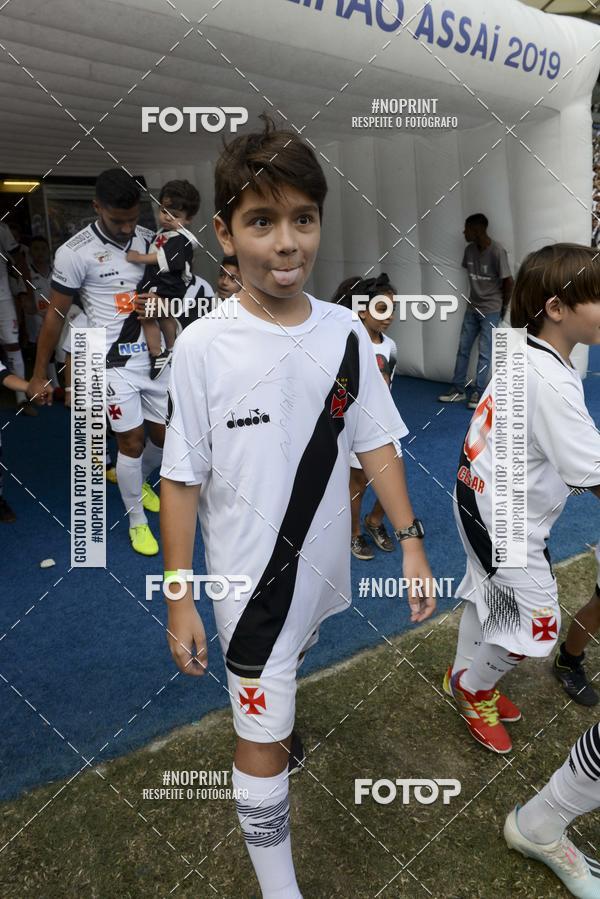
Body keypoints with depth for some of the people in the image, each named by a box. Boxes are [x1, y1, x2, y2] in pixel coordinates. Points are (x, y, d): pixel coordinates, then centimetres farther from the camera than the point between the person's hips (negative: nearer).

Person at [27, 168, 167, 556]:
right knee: (132, 441, -3)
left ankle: (137, 479, 45)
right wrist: (39, 374, -3)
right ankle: (137, 520, 19)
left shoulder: (150, 240, 1)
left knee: (164, 436, 12)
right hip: (113, 361, -5)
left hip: (152, 354, 5)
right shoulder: (75, 252, -14)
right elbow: (56, 314, -7)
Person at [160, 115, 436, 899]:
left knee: (290, 661, 32)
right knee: (263, 747, 6)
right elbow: (182, 481, -13)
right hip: (249, 576, -4)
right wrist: (179, 597, -10)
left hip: (324, 564, 5)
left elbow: (375, 443, 0)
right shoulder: (203, 346, -19)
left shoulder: (344, 332, -8)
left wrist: (410, 539, -4)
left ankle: (270, 713, 65)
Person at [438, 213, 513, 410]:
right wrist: (477, 295, 14)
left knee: (484, 352, -2)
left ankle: (478, 392, 6)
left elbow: (508, 281, -13)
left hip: (491, 310, -6)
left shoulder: (497, 251, -18)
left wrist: (503, 306, -4)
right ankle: (458, 389, 15)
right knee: (463, 349, 7)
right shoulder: (470, 250, 1)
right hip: (472, 308, 6)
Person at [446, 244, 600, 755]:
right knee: (537, 628, 6)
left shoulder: (524, 355, 0)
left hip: (487, 505, 10)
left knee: (488, 595, 25)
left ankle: (467, 681, 47)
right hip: (507, 521, -10)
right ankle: (472, 688, 31)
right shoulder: (552, 380, -29)